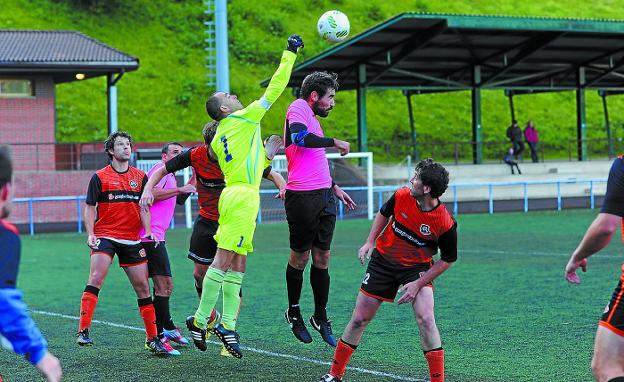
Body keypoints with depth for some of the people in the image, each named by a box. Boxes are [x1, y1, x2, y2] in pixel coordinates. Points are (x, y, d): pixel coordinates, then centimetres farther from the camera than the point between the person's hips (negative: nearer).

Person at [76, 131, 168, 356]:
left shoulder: (140, 177, 10)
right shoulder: (99, 177, 1)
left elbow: (144, 208, 9)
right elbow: (90, 208, 1)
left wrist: (148, 233, -6)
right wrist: (90, 234, -11)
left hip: (132, 240, 3)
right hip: (105, 236, -3)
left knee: (142, 287, 3)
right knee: (96, 278, -22)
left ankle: (153, 339, 12)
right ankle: (83, 332, -21)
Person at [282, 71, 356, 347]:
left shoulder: (311, 117, 23)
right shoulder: (298, 108, -6)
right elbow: (299, 137, -27)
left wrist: (334, 187, 31)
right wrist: (335, 143, -17)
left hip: (324, 195, 9)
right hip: (303, 197, -9)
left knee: (322, 258, 9)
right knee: (300, 257, 2)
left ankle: (321, 318, 16)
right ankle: (293, 311, 19)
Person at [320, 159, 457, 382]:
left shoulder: (446, 223, -25)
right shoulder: (401, 196, -17)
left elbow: (448, 259, -11)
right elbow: (383, 214, 7)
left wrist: (418, 283, -16)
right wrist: (370, 242, -2)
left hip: (417, 268, -3)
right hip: (382, 261, 3)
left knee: (425, 318, -23)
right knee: (359, 319, 4)